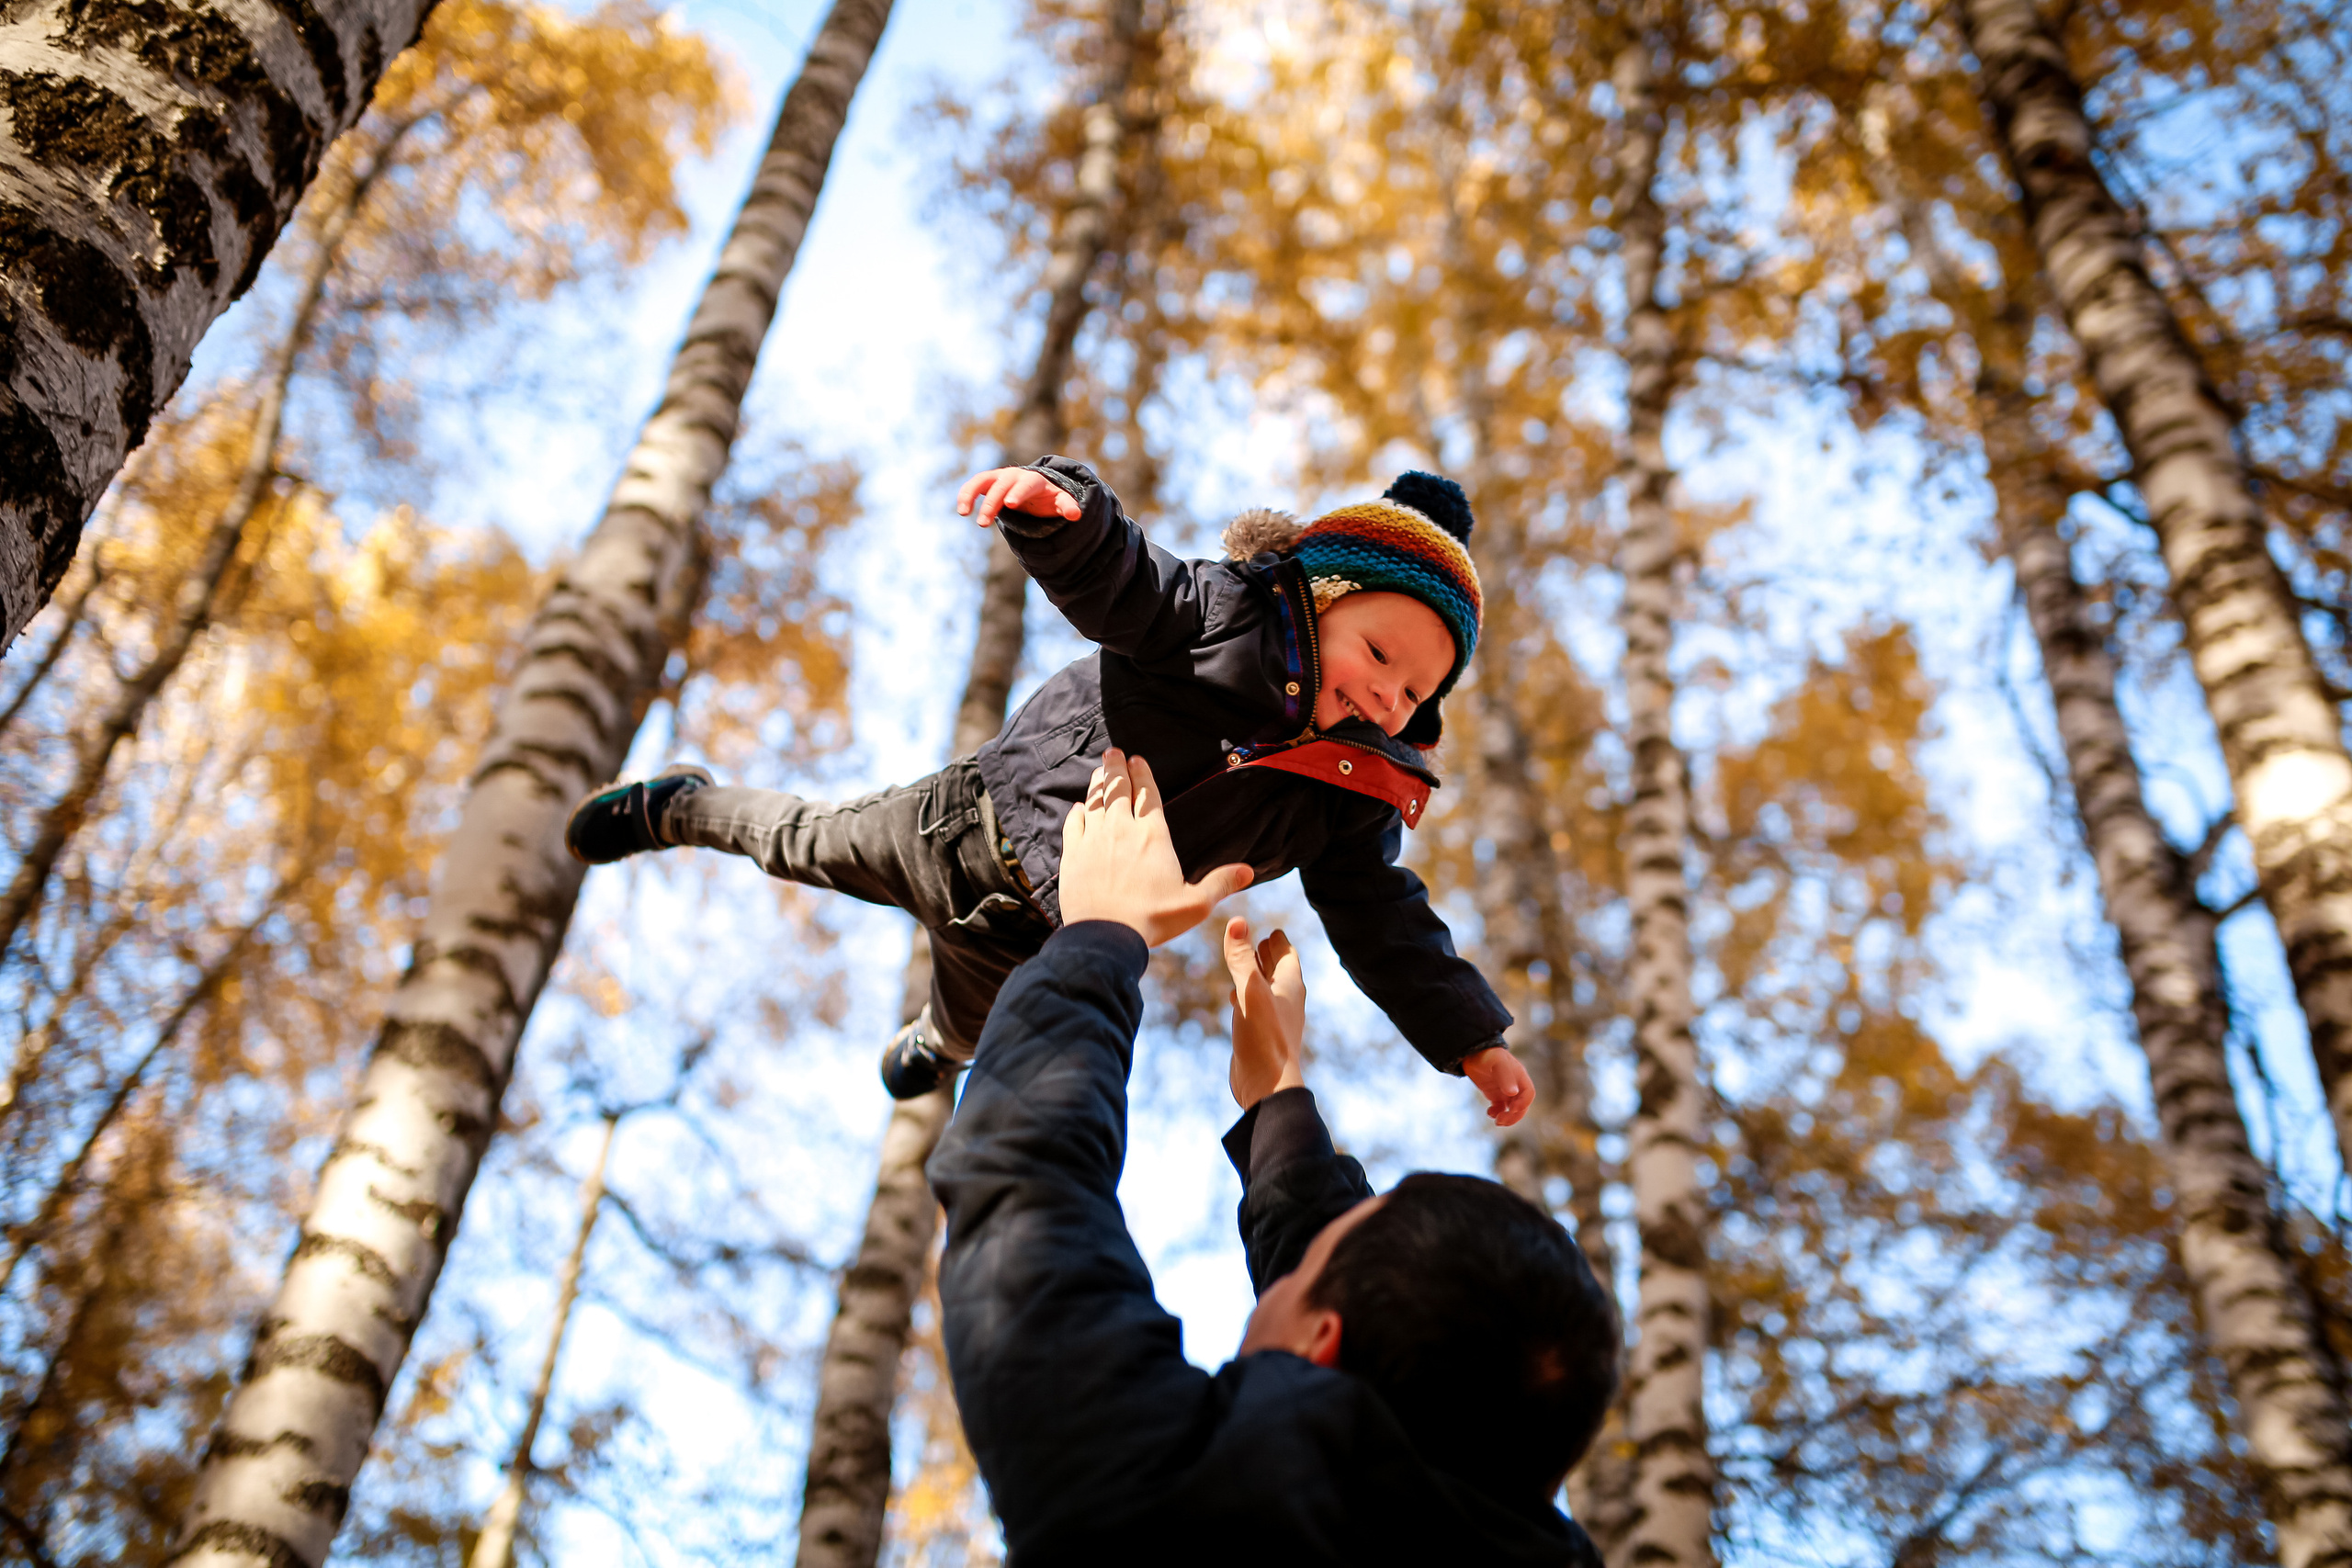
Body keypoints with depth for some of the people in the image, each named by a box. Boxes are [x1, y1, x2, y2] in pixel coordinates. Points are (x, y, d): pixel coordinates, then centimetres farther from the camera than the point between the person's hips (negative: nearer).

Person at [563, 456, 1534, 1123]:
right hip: (972, 829, -4)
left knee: (972, 1035, 28)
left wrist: (1472, 1041, -13)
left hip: (1044, 939, 4)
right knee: (811, 846, 19)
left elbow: (1386, 925, -7)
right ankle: (681, 807, 52)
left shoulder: (1354, 799, -11)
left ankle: (931, 1048, 69)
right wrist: (1057, 503, -56)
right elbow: (1110, 571, -33)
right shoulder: (1225, 614, -22)